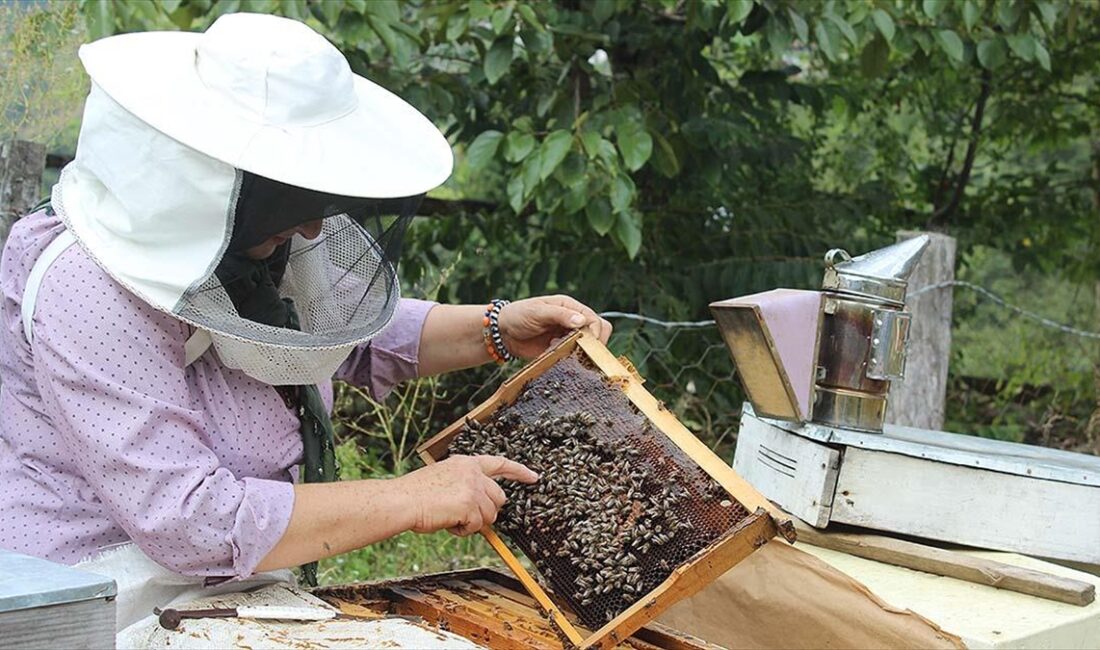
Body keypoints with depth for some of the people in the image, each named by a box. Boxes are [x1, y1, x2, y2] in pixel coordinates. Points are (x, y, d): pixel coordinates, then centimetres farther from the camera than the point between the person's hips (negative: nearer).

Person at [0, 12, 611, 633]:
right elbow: (187, 522, -28)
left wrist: (497, 330, 4)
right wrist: (410, 499, -22)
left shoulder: (229, 233, 1)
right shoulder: (87, 291, -23)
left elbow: (356, 332, 19)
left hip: (242, 596, 7)